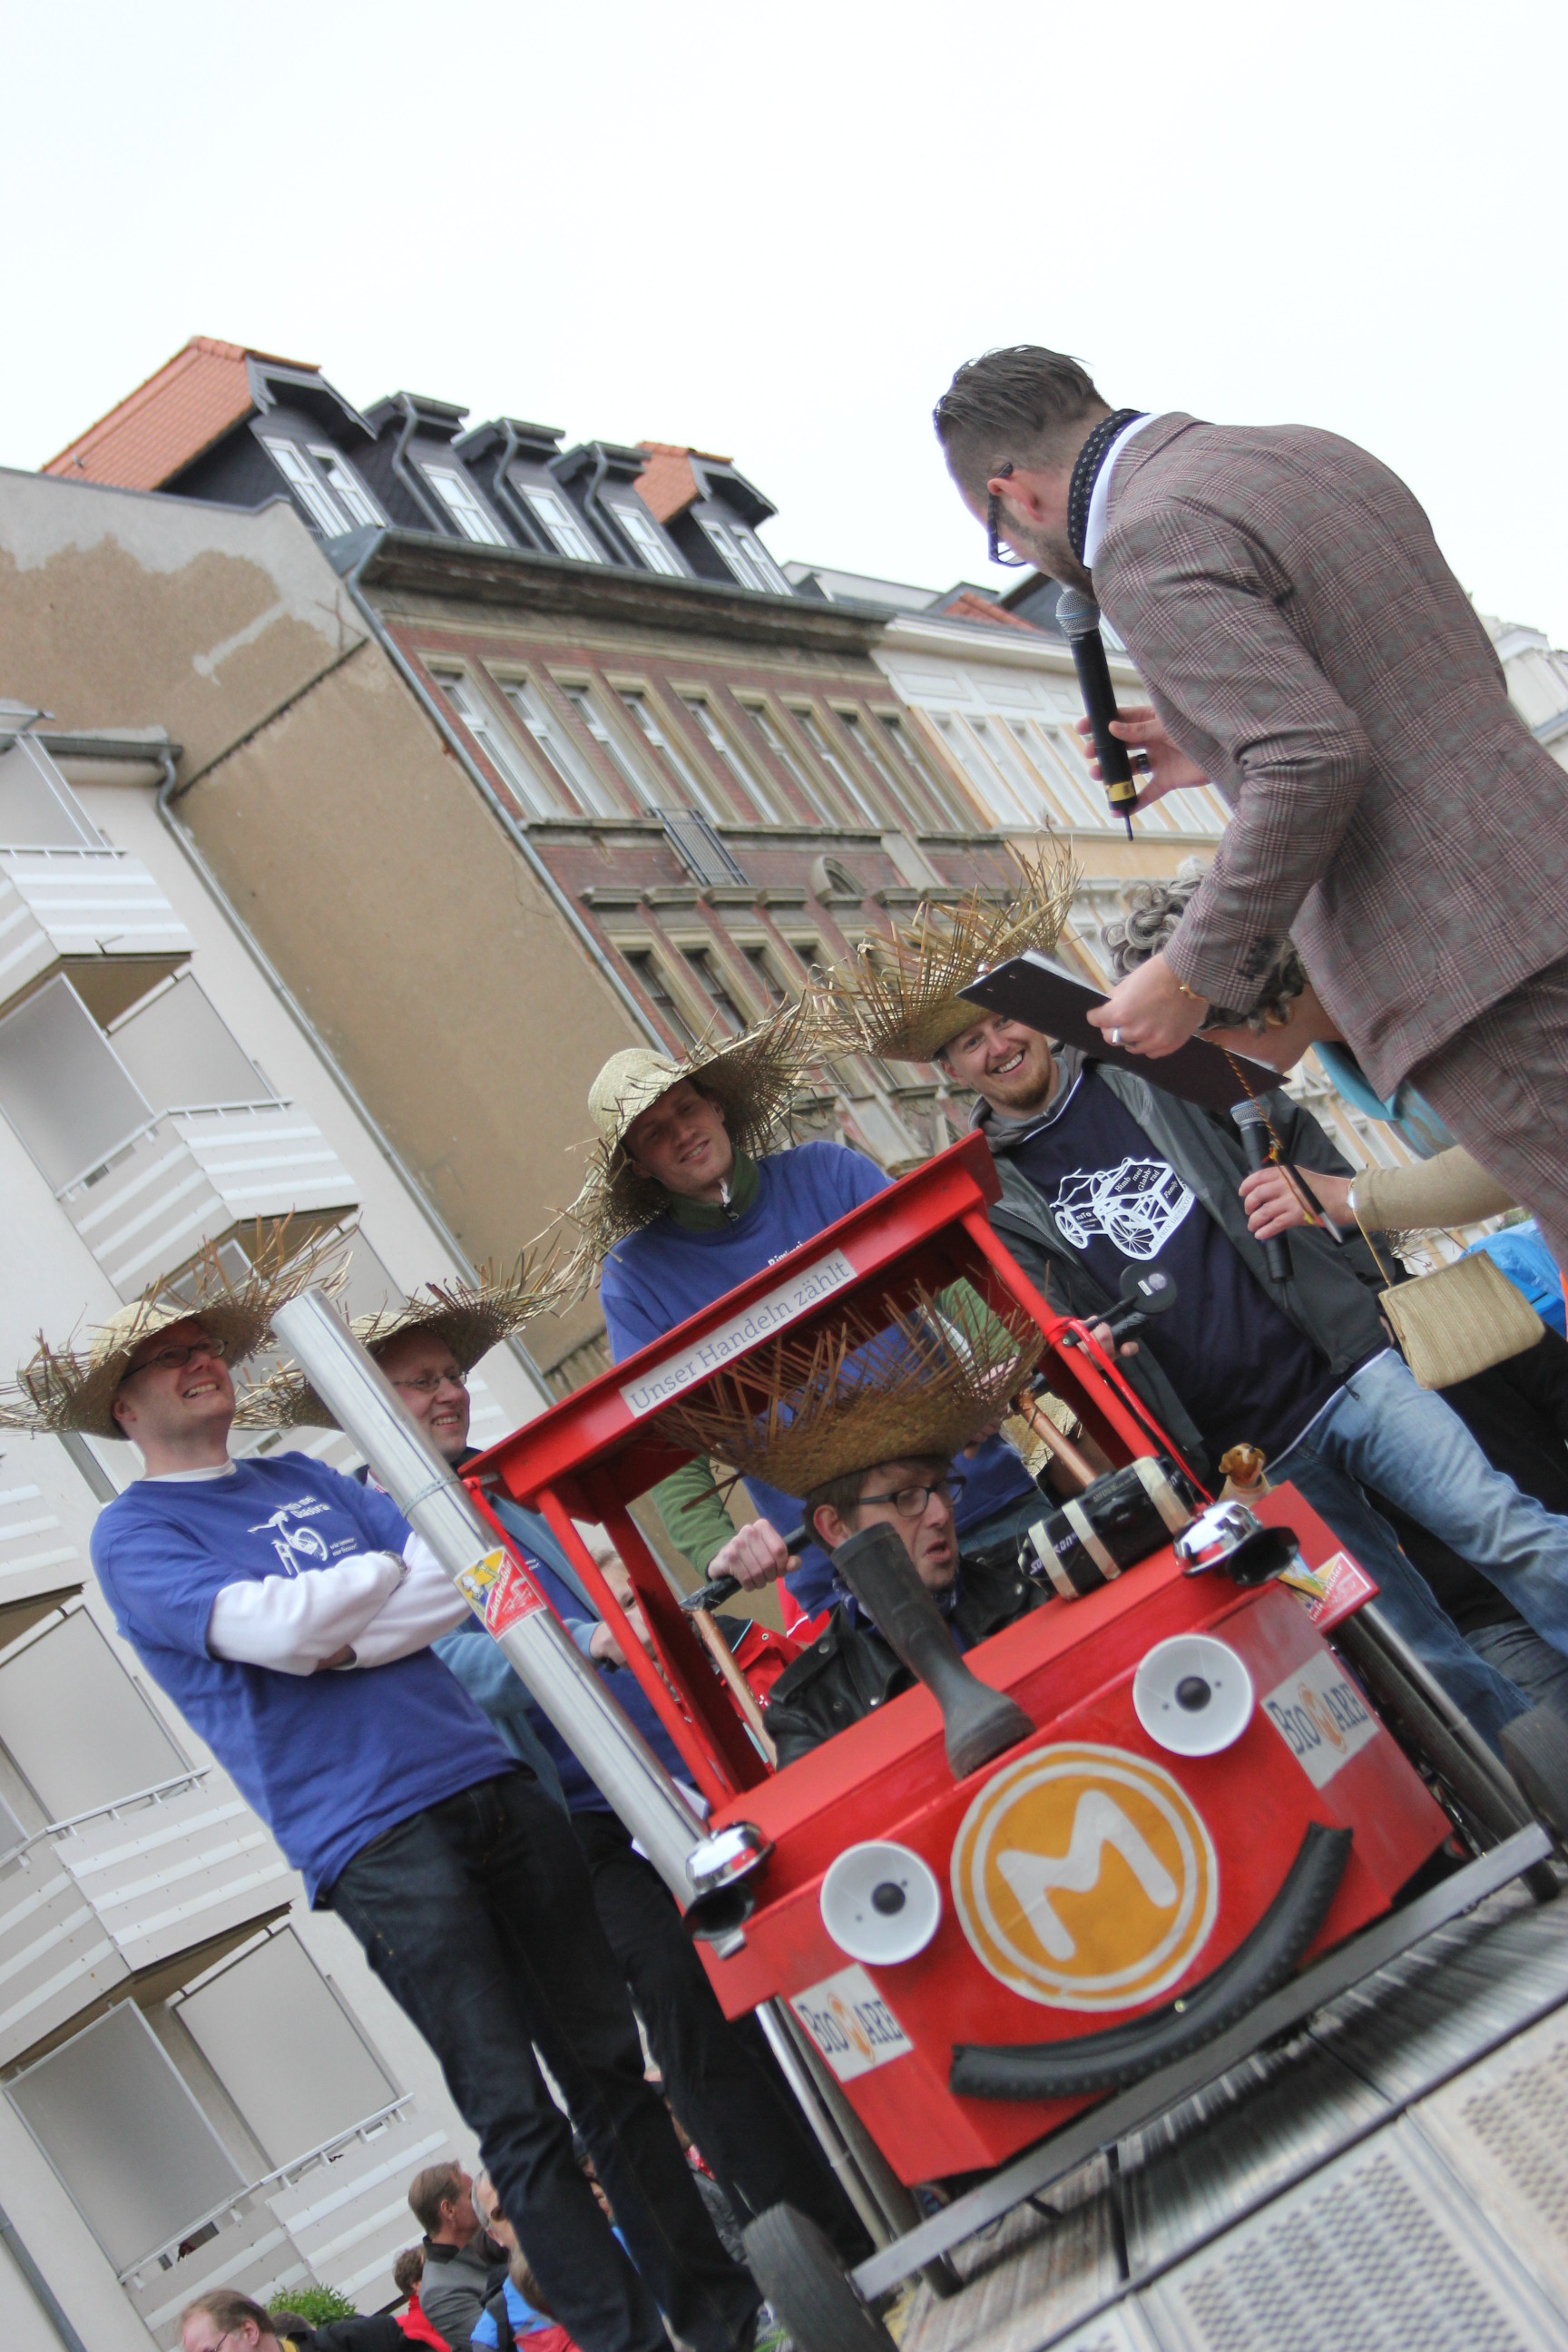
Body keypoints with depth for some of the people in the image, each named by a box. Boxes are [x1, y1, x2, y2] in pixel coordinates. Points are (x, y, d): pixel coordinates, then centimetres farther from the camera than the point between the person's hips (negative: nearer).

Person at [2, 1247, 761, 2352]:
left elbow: (467, 1577, 8)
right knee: (516, 2117, -5)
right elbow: (268, 1628, -15)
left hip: (489, 1782, 6)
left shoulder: (303, 1476, 19)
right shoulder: (132, 1535, 2)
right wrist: (397, 1568, 1)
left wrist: (339, 1641, -9)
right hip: (372, 1836, -6)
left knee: (611, 2064, 10)